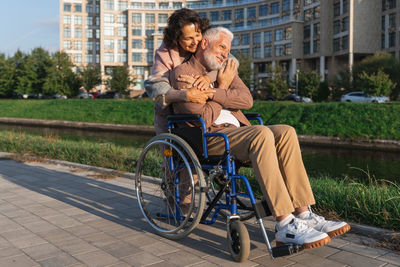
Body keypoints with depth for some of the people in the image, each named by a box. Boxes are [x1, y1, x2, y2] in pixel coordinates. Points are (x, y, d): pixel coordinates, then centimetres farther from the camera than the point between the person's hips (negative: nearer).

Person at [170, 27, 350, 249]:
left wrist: (212, 93, -8)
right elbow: (204, 117, -11)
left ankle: (304, 214, -19)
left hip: (236, 130, 7)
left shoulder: (224, 70, 23)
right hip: (208, 136, -7)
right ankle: (285, 226, -34)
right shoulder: (182, 73, 2)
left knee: (286, 132, -17)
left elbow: (247, 100, 4)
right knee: (262, 134, -32)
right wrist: (223, 87, 3)